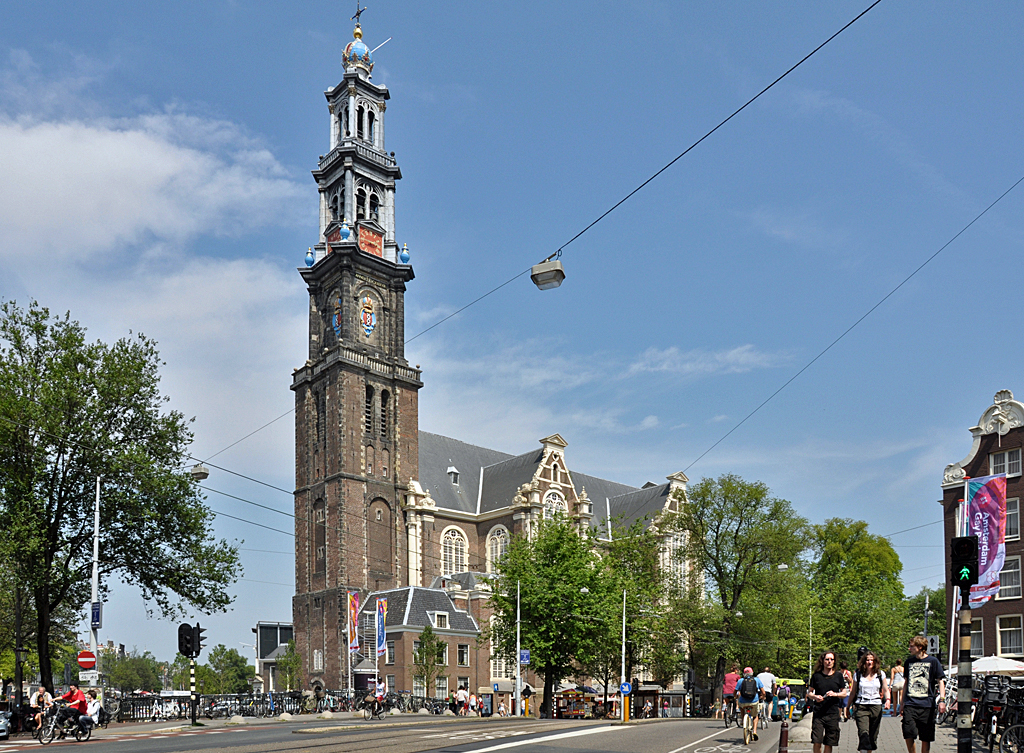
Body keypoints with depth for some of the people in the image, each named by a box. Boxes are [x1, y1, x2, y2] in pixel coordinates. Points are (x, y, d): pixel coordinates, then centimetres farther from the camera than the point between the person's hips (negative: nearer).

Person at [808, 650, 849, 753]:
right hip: (818, 713, -1)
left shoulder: (838, 676, 5)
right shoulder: (816, 676, 3)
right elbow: (809, 692, 8)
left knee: (829, 743, 4)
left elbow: (844, 693, 9)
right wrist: (815, 697, -14)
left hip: (833, 713, 1)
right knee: (817, 742, -7)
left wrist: (835, 694, -11)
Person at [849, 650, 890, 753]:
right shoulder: (858, 674, 6)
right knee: (863, 733, -16)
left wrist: (887, 700, -9)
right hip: (861, 706, -1)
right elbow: (853, 692, 13)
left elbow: (886, 690, 11)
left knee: (873, 735, 6)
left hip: (876, 706, 2)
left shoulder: (881, 674, 8)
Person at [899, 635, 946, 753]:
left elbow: (941, 681, 1)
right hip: (910, 704, 3)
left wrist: (942, 700, -12)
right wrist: (902, 702, 19)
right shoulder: (909, 662, 13)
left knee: (925, 738, 2)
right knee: (908, 735, -6)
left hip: (927, 705, -3)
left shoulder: (933, 661, 0)